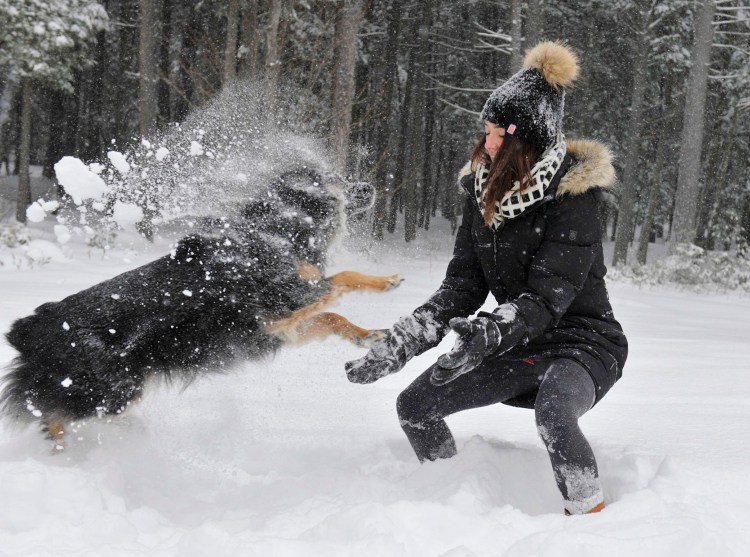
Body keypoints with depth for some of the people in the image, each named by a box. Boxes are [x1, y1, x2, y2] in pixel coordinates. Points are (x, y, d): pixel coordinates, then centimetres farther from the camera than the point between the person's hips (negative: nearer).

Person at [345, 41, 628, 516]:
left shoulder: (575, 194, -20)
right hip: (519, 347, 7)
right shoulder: (485, 189, 0)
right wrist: (395, 347, -14)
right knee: (415, 406, 3)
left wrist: (490, 334, -44)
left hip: (583, 342, -7)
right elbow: (462, 288, -2)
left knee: (554, 414, -38)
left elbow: (547, 296, -26)